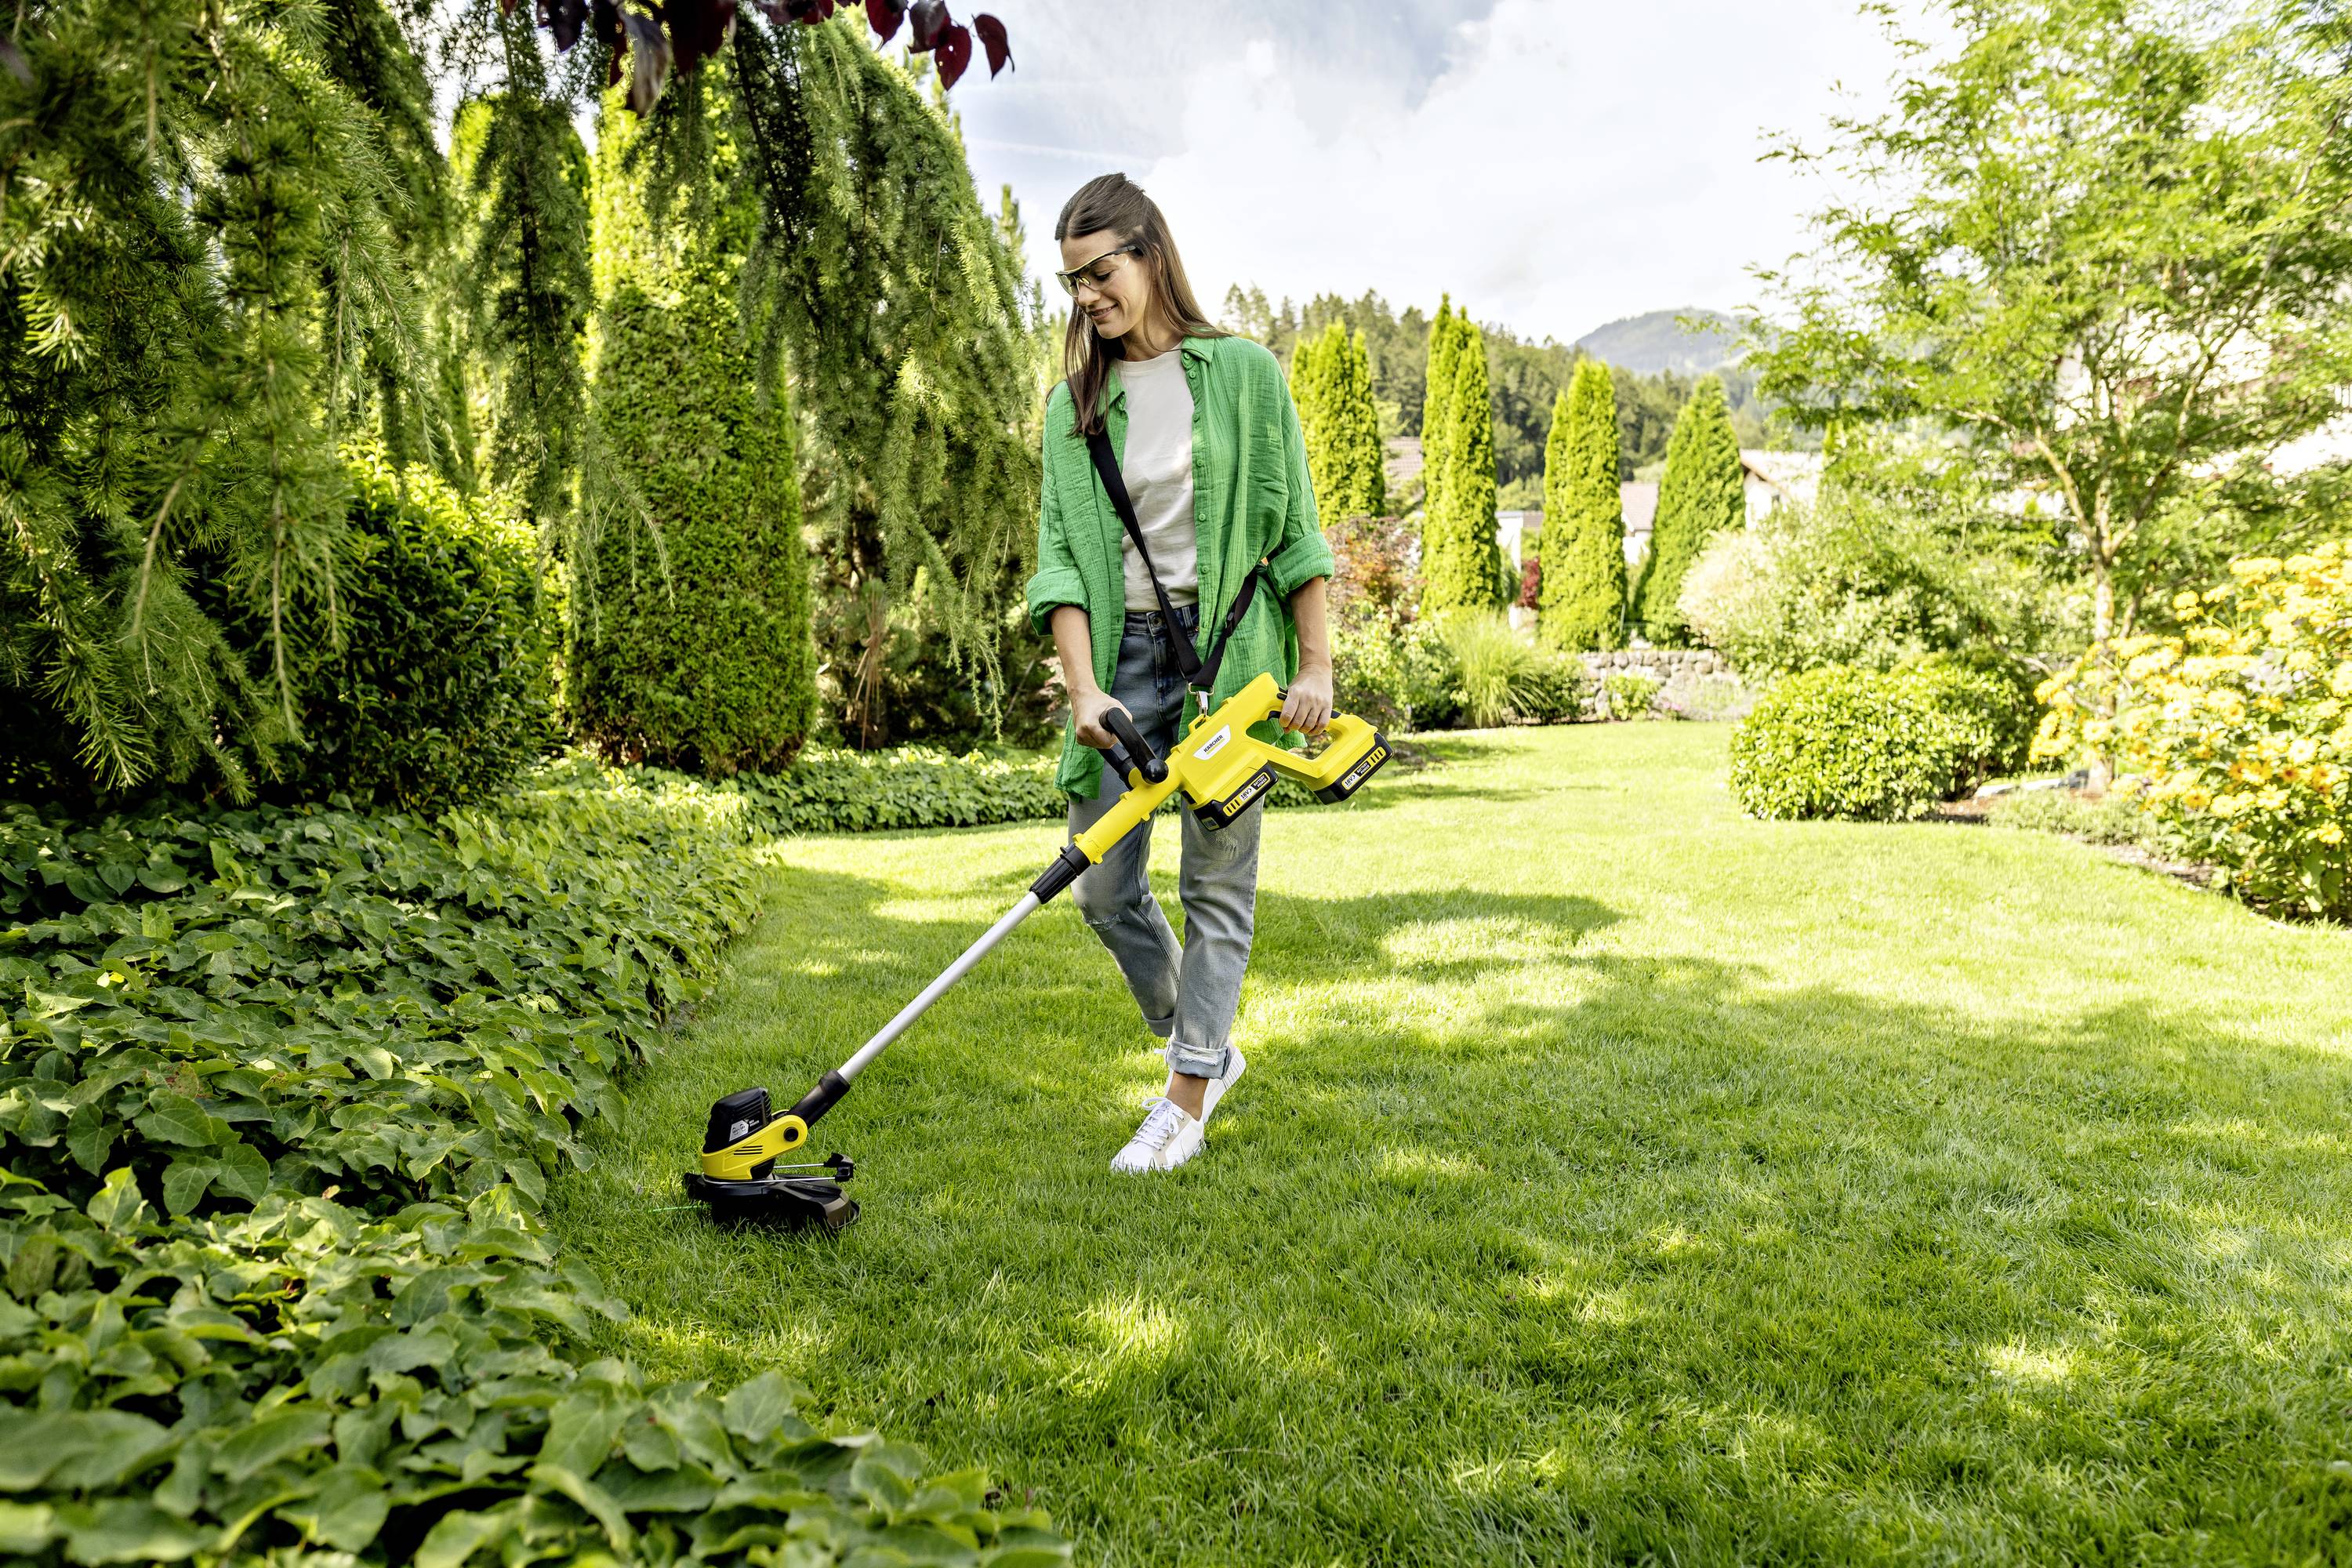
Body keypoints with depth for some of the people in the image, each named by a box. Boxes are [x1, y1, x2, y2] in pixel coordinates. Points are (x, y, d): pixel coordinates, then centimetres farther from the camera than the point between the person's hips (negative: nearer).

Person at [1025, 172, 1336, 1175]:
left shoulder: (1243, 373, 1)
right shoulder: (1073, 405, 9)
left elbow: (1295, 530, 1)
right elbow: (1059, 557, 1)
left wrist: (1316, 665, -5)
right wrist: (1083, 688, -12)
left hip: (1227, 649, -3)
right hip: (1123, 651, 4)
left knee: (1217, 881, 2)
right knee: (1103, 888, 4)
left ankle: (1186, 1102, 14)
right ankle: (1204, 1048, 27)